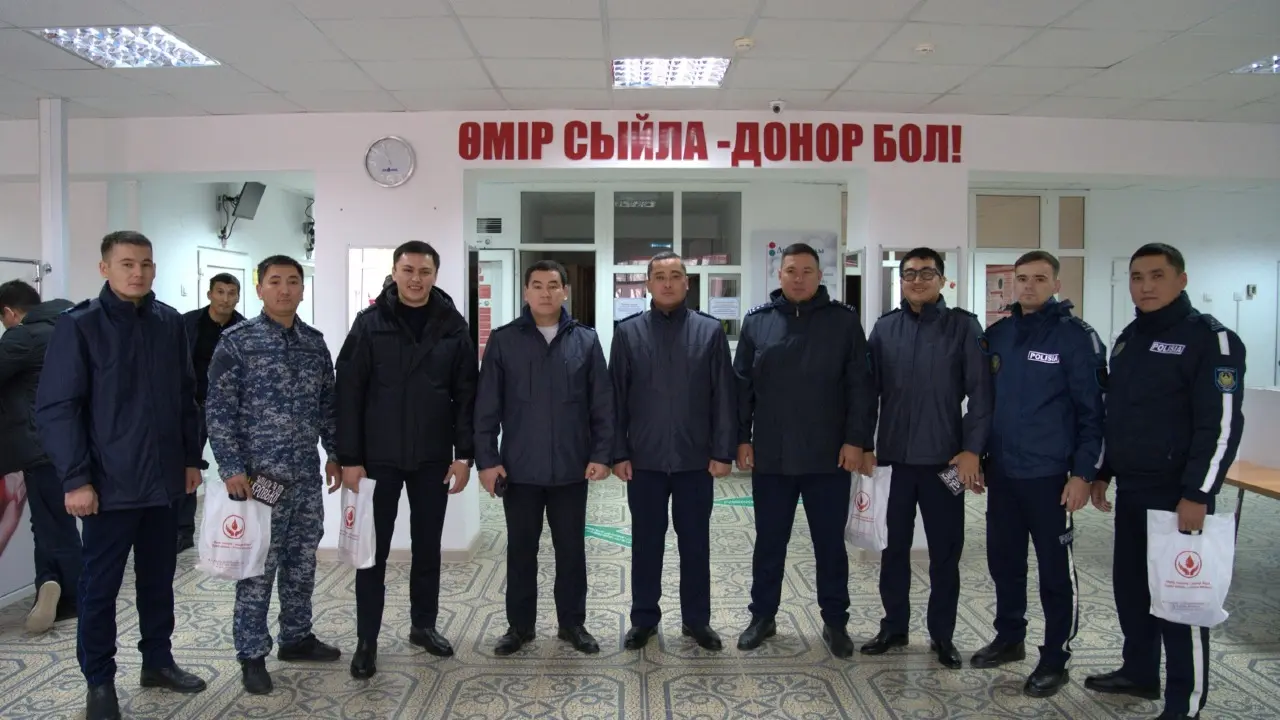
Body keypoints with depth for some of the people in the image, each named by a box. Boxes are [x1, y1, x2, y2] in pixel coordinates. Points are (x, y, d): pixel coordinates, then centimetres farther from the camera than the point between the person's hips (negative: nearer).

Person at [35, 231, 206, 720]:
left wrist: (191, 458, 10)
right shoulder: (79, 325, -8)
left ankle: (158, 661, 31)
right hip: (109, 483, -4)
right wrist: (75, 479, -14)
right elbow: (55, 408, -10)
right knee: (100, 585, 8)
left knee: (159, 578, 15)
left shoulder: (171, 323, 6)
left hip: (164, 479, 4)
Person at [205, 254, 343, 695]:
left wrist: (334, 453, 12)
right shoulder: (237, 341, -6)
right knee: (258, 568, 1)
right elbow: (218, 410, -9)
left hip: (307, 474, 5)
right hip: (259, 475, -5)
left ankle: (297, 637, 29)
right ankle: (252, 656, 14)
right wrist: (231, 468, -13)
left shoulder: (314, 342, 9)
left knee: (302, 563, 14)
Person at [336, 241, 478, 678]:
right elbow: (349, 394, -5)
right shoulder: (370, 323, -3)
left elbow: (466, 395, 2)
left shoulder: (453, 326, 1)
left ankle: (424, 625, 30)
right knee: (373, 550, 5)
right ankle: (367, 639, 18)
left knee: (428, 547, 13)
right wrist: (349, 458, -8)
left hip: (433, 458, 2)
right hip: (379, 458, -2)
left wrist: (464, 454, -2)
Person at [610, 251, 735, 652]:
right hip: (643, 459, 0)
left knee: (695, 542, 10)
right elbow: (616, 398, 2)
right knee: (646, 541, 10)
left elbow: (724, 397, 0)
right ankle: (644, 618, 25)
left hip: (696, 459, 0)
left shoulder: (710, 331, 0)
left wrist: (723, 452, -4)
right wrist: (618, 453, -3)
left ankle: (696, 619, 25)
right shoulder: (628, 333, 1)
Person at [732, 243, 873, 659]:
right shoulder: (757, 322, 4)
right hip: (770, 456, 1)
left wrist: (856, 439, -7)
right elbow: (742, 385, 5)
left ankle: (835, 621, 26)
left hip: (829, 456, -1)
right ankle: (762, 617, 27)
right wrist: (742, 438, 0)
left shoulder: (844, 321, 0)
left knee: (830, 543, 11)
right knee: (769, 542, 12)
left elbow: (860, 386, -1)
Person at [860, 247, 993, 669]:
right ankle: (893, 627, 25)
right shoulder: (885, 328, 6)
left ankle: (942, 635, 22)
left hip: (945, 459, -2)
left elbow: (980, 393, -4)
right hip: (894, 458, 2)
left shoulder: (964, 326, -2)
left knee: (945, 552, 8)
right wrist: (864, 446, 4)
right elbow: (869, 391, 7)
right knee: (894, 547, 11)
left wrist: (972, 448, -10)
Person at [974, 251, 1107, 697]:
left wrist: (1082, 473, -13)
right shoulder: (996, 335, 8)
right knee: (1004, 562, 15)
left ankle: (1055, 660, 18)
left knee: (1055, 570, 5)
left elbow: (1092, 410, -8)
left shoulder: (1076, 336, -7)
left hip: (1050, 475, -5)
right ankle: (1009, 638, 33)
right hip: (1001, 472, 5)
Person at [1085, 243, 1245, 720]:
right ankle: (1139, 673, 31)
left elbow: (1222, 425, -16)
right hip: (1130, 490, 7)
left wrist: (1197, 494, -20)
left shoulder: (1210, 338, -11)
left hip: (1177, 494, -7)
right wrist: (1102, 472, 18)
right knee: (1130, 585, 15)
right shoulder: (1128, 340, 13)